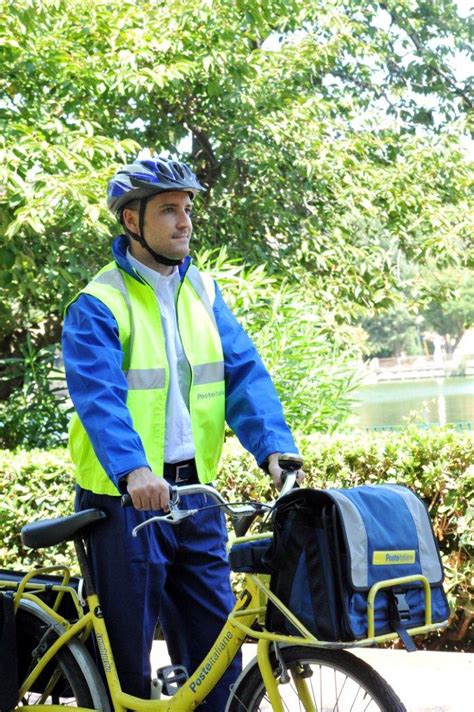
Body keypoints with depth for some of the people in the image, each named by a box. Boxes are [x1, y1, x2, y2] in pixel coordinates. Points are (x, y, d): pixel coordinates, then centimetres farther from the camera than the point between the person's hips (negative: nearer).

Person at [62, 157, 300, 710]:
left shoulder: (202, 291, 10)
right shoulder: (97, 305, -8)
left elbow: (243, 374, 1)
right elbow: (99, 395, -22)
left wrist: (275, 449, -15)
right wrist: (133, 470, -39)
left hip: (194, 492, 5)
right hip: (126, 498, -5)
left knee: (217, 642, 7)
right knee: (127, 650, 2)